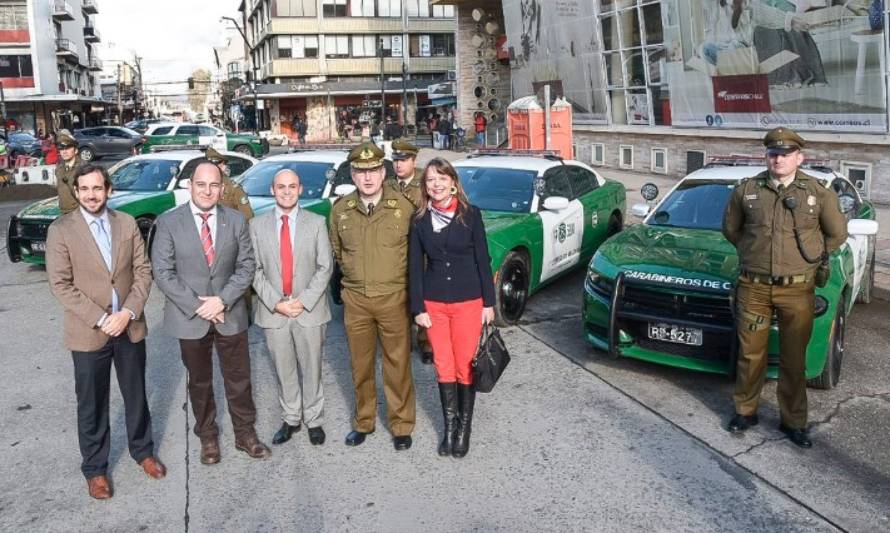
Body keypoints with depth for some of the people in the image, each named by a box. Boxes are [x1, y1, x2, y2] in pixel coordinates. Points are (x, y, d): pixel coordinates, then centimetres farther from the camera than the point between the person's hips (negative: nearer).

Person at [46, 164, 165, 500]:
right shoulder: (61, 230, -7)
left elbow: (143, 271, 0)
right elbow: (60, 284, -10)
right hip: (88, 332, -2)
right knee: (92, 404, 11)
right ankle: (95, 468, 28)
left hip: (130, 327, 3)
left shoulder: (127, 223, 1)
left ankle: (142, 450, 37)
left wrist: (129, 312, -13)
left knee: (136, 394, 17)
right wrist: (100, 319, -17)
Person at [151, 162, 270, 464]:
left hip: (230, 314, 1)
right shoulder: (168, 223, -6)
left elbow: (246, 266, -1)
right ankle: (207, 437, 32)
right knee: (199, 381, 14)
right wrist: (197, 306, -15)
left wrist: (222, 300, -14)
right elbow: (162, 272, -9)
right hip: (189, 317, -1)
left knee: (239, 378, 10)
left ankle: (245, 434, 28)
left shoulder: (236, 221, -1)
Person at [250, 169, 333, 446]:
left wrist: (303, 301, -11)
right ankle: (291, 418, 28)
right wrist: (276, 303, -9)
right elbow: (255, 270, 0)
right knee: (284, 370, 12)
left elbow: (324, 267, -3)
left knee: (311, 369, 9)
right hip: (273, 310, 1)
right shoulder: (257, 225, 3)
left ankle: (313, 420, 24)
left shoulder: (317, 223, 0)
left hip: (309, 310, -1)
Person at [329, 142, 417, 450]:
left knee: (398, 366, 6)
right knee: (360, 366, 14)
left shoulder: (403, 207, -8)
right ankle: (363, 422, 31)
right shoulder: (340, 210, 0)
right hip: (355, 300, 3)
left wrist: (396, 280, 9)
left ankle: (401, 425, 22)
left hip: (394, 298, -2)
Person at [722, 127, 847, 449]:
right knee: (750, 354, 9)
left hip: (797, 289, 0)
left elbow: (837, 234, 13)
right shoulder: (746, 191, 1)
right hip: (753, 287, 0)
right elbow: (730, 228, 15)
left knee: (794, 359, 8)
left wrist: (813, 257, 10)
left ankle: (793, 421, 22)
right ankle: (745, 411, 25)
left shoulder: (819, 193, 0)